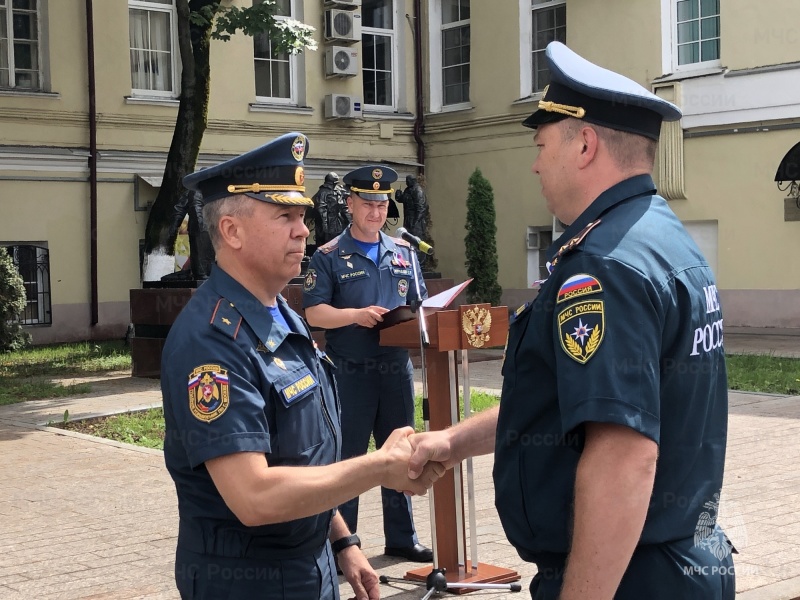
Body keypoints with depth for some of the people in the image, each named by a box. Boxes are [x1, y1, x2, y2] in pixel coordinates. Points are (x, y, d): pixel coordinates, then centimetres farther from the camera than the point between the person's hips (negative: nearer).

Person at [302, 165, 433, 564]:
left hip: (396, 369, 5)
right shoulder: (330, 257, -2)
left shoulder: (403, 252, 13)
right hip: (350, 373, -5)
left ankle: (401, 538, 22)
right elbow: (314, 313, -9)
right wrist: (357, 315, -23)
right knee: (347, 459, 2)